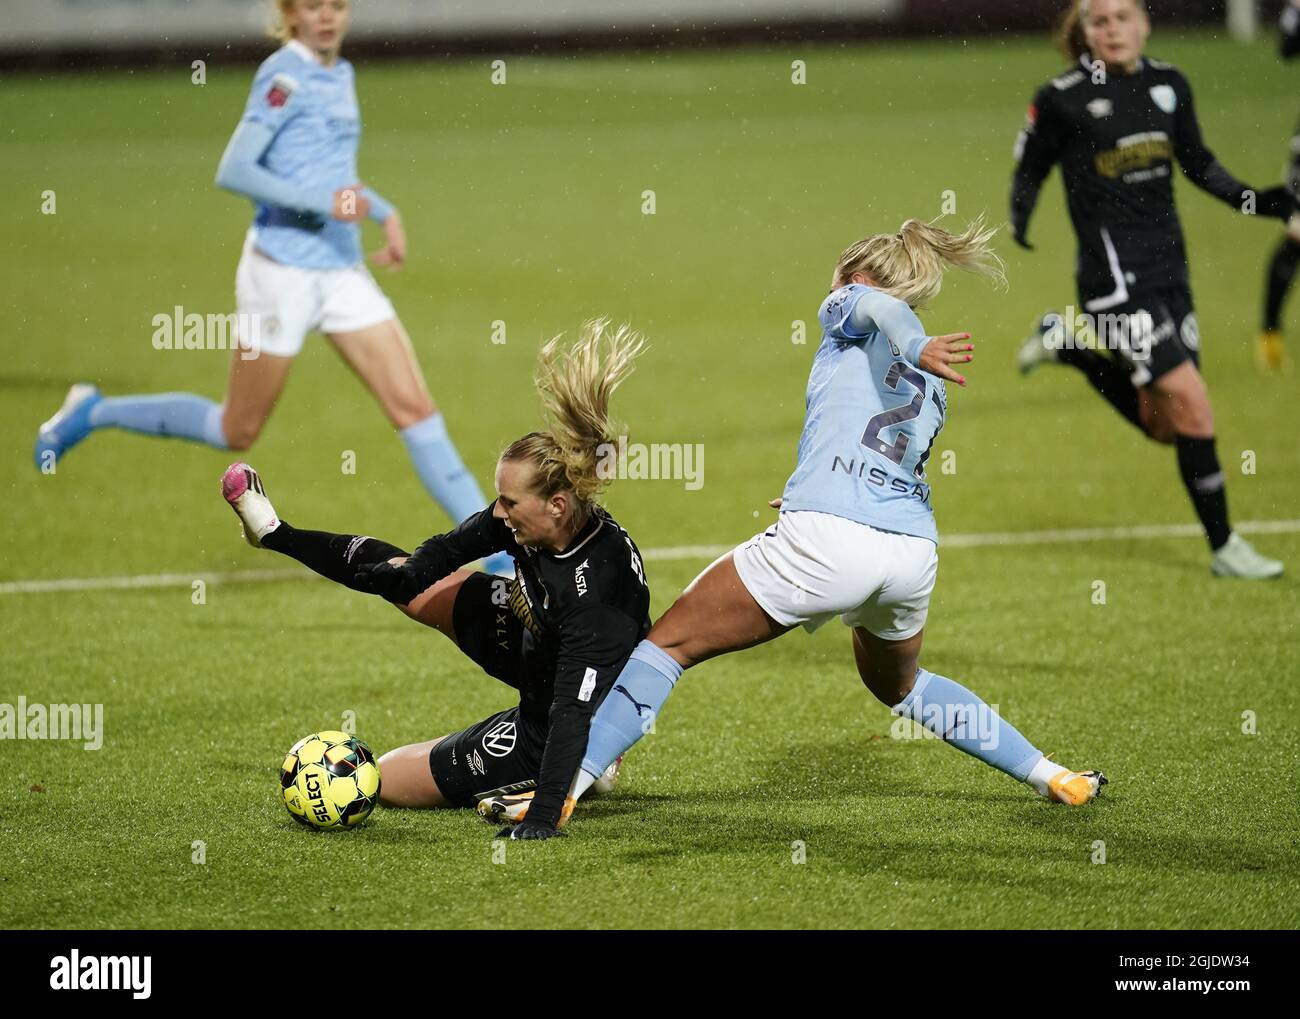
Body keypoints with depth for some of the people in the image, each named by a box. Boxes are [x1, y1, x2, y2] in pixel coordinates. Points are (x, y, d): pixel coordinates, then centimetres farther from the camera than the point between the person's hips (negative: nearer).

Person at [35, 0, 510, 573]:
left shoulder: (339, 74, 11)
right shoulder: (285, 75, -14)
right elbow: (232, 171, -21)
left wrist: (384, 211, 17)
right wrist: (323, 202, -26)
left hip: (342, 269, 7)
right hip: (282, 265, -7)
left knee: (415, 408, -2)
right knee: (237, 431, 7)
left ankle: (497, 554, -2)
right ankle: (93, 413, 26)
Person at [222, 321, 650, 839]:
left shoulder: (594, 596, -40)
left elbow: (574, 712, -40)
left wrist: (545, 815, -43)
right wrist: (414, 571, 10)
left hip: (542, 735, -8)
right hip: (536, 651, 8)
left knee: (379, 780, 5)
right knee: (404, 576, 15)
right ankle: (274, 533, 39)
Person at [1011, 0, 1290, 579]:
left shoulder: (1168, 85, 6)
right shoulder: (1062, 100, -8)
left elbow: (1198, 165, 18)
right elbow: (1029, 171, 2)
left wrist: (1251, 201, 6)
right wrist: (1019, 221, -17)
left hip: (1168, 265, 7)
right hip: (1114, 269, -7)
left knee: (1165, 425, 11)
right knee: (1190, 401, -14)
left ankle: (1072, 346, 30)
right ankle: (1223, 547, -4)